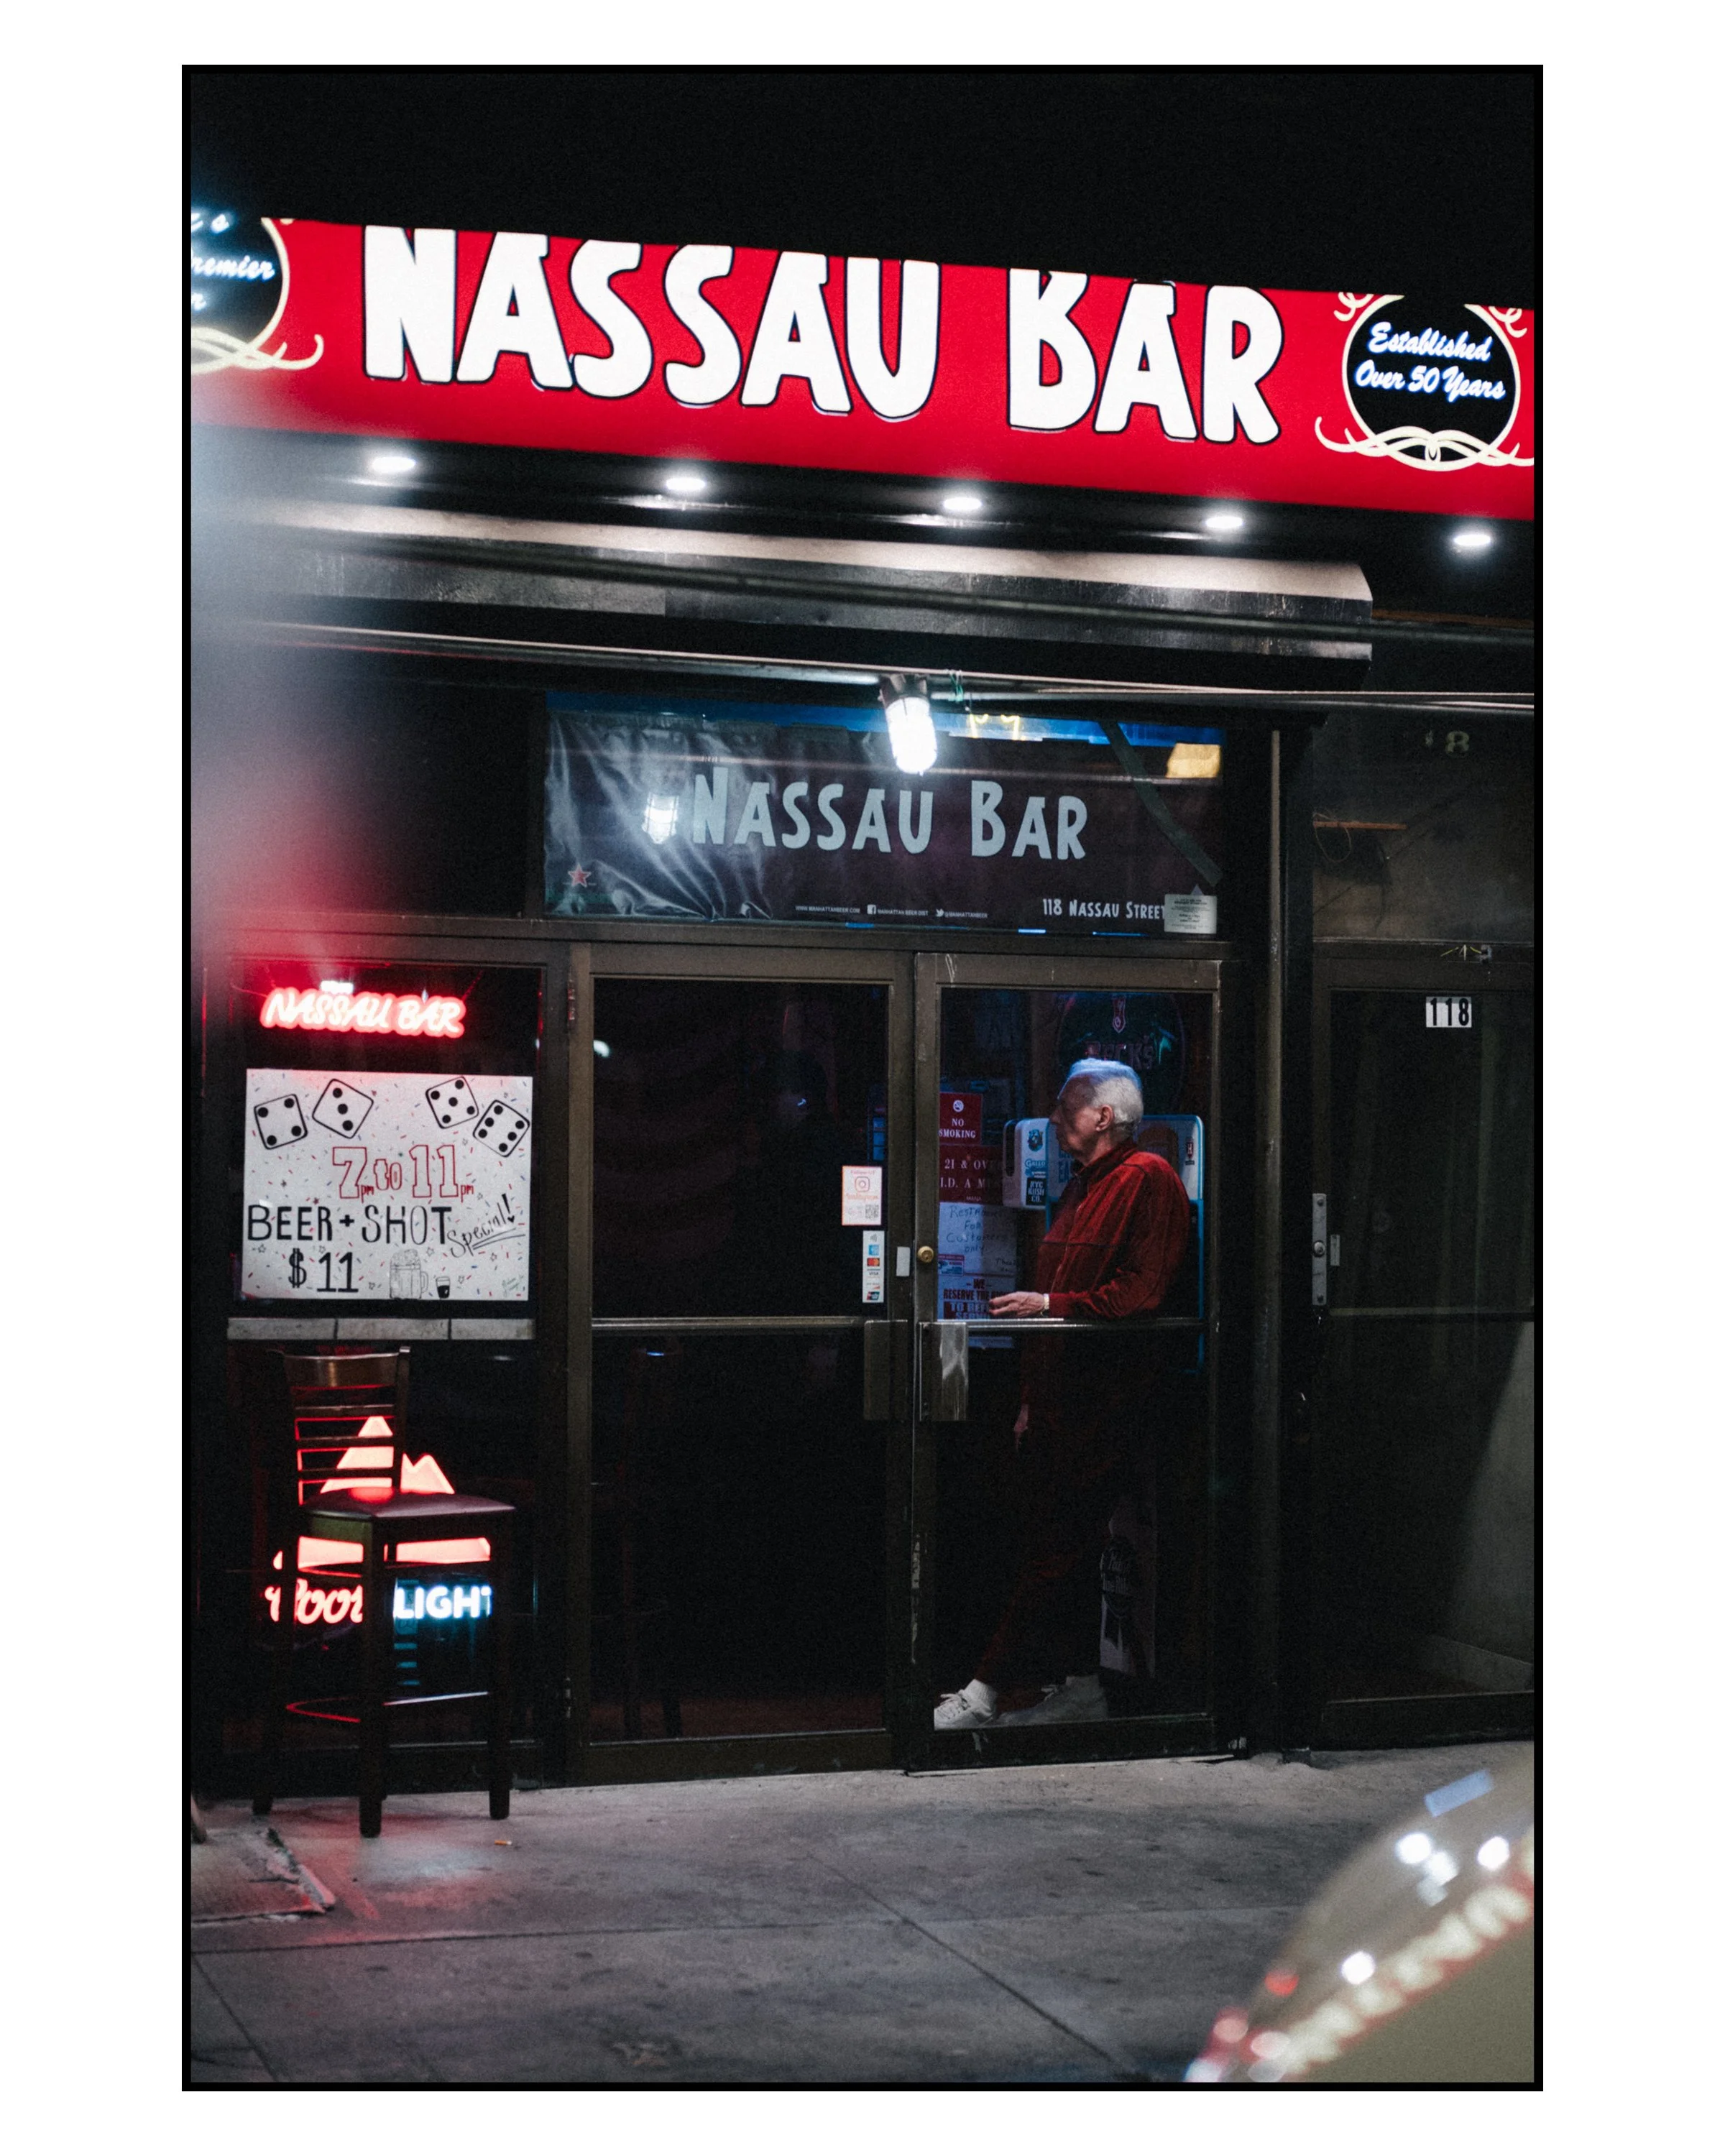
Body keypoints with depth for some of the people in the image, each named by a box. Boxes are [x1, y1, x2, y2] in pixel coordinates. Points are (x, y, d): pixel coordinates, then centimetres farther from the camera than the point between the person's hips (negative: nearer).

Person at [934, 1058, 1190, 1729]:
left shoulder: (1147, 1179, -8)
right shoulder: (1081, 1188, 21)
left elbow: (1141, 1293, -18)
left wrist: (1049, 1305, -14)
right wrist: (1032, 1398, 19)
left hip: (1101, 1404, -10)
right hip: (1060, 1399, 10)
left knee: (1056, 1548, -9)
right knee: (1069, 1547, 11)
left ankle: (984, 1693, -11)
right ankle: (1079, 1686, 17)